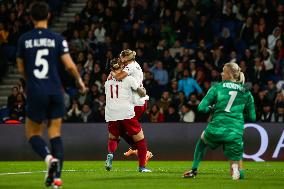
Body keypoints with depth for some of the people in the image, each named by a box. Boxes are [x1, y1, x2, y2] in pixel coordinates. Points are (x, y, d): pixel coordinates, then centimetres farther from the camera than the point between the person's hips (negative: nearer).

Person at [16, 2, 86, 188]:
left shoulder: (24, 39, 2)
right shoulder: (57, 39, -1)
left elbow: (21, 69, 10)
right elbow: (69, 65, -6)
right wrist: (80, 80, 13)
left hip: (35, 92, -1)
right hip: (55, 91, 1)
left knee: (33, 133, 11)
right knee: (55, 133, 10)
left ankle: (49, 158, -18)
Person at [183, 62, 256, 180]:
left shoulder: (217, 87, 5)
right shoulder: (246, 93, 12)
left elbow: (201, 108, 1)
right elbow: (251, 117, 14)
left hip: (216, 129, 0)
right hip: (235, 133, 0)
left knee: (203, 138, 38)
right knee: (238, 171, 11)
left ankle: (194, 170, 32)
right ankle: (235, 169, -26)